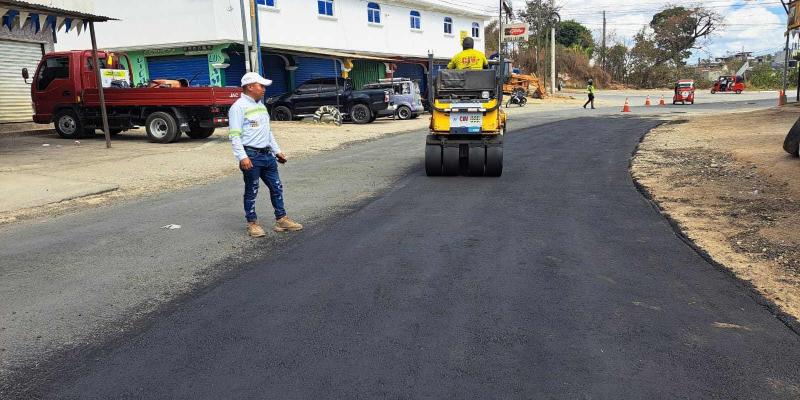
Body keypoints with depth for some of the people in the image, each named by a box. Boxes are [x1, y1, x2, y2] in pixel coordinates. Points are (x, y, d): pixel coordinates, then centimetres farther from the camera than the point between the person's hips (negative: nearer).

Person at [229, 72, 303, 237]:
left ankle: (281, 220, 19)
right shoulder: (239, 107, -10)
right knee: (251, 191, 2)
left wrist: (277, 151, 20)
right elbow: (234, 135, -16)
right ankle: (252, 223, 13)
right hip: (251, 156, -8)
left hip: (267, 154, 8)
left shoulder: (261, 106, 17)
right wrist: (242, 157, -24)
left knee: (277, 187, 10)